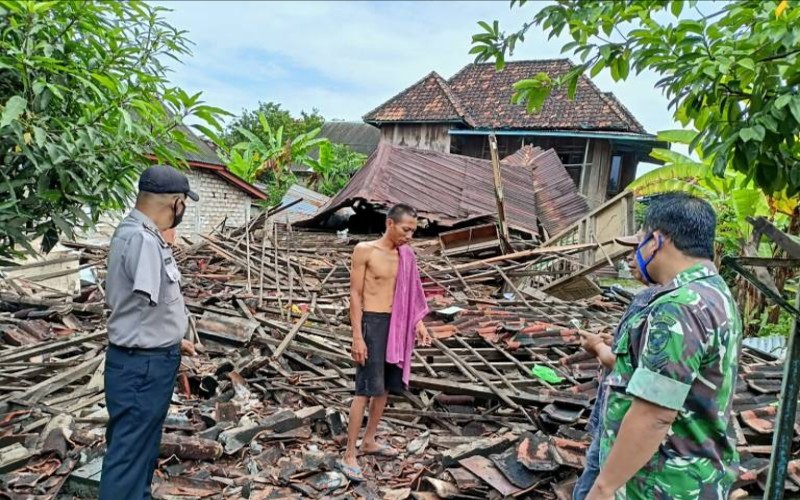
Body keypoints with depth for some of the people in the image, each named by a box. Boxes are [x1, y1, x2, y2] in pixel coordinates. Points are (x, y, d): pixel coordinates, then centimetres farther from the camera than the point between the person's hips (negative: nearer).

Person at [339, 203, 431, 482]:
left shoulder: (405, 255, 9)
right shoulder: (364, 250, -9)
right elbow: (355, 295, -10)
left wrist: (418, 323, 3)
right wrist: (357, 337, -15)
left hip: (396, 324, 7)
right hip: (372, 323, -7)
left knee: (385, 387, 13)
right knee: (366, 389, -8)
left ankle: (369, 441, 29)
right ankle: (349, 455, 0)